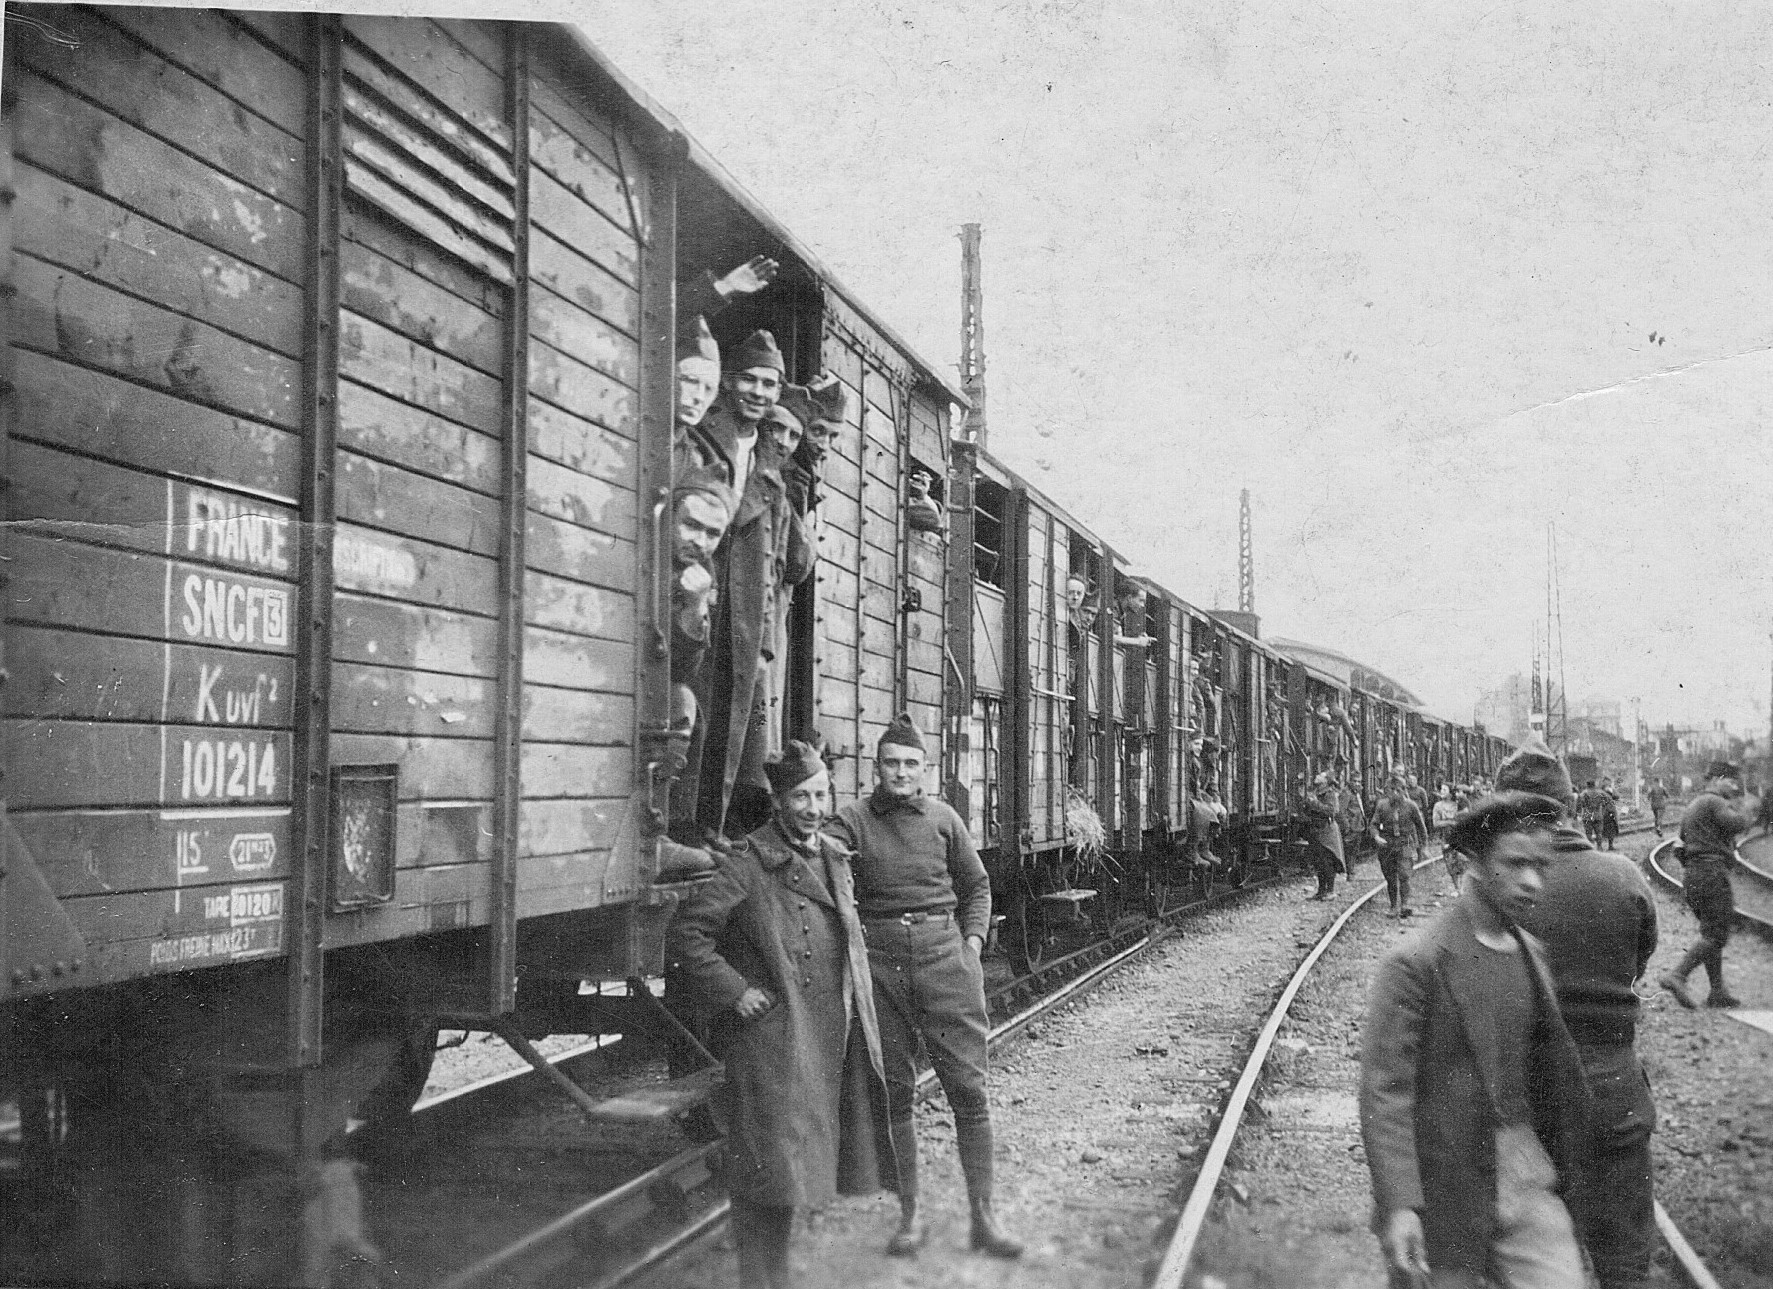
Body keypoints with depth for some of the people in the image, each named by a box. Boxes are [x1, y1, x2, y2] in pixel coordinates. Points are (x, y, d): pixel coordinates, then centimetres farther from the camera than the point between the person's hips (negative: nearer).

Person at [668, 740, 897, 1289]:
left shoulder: (837, 861, 13)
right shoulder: (748, 863, -10)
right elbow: (688, 931, -12)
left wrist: (860, 1013, 15)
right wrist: (732, 990, -14)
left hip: (833, 1038, 7)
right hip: (771, 1039, -7)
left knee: (793, 1169, 14)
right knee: (771, 1167, -4)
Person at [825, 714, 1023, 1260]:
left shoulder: (943, 818, 7)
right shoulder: (851, 821, 1)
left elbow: (976, 886, 17)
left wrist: (972, 943, 4)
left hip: (944, 954, 1)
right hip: (879, 960, -1)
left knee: (968, 1086, -2)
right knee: (893, 1092, 6)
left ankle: (983, 1218, 7)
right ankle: (909, 1214, 19)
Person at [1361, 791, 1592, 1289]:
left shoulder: (1530, 953, 8)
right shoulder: (1414, 964, -13)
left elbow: (1552, 1069, 16)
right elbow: (1384, 1089, -17)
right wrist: (1397, 1205, -24)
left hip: (1526, 1172, 6)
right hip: (1446, 1186, -5)